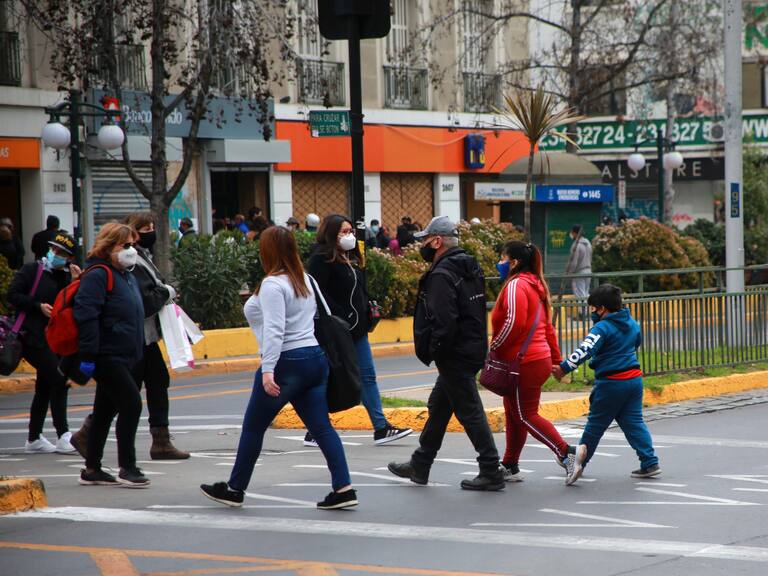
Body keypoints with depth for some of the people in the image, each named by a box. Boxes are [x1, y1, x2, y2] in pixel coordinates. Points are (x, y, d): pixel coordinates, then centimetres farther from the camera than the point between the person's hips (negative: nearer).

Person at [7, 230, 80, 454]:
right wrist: (39, 306, -15)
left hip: (53, 338, 7)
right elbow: (13, 295, -9)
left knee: (45, 386, 13)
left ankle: (34, 439, 23)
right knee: (59, 379, -16)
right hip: (32, 337, -7)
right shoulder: (32, 270, -3)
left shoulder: (66, 277, 10)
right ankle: (63, 436, -14)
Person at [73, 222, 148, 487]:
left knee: (105, 411, 12)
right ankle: (127, 468, -7)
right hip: (107, 356, -10)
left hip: (124, 356, 10)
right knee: (131, 403, -13)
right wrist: (88, 355, -25)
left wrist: (137, 351, 25)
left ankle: (92, 469, 18)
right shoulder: (97, 275, -12)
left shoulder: (127, 276, 19)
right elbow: (86, 316, -20)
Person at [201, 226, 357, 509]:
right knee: (321, 427, 4)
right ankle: (343, 488, -6)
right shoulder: (304, 280, 13)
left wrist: (268, 369, -28)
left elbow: (274, 330, -23)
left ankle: (234, 489, 18)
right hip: (315, 357, 8)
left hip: (287, 362, -8)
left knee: (253, 428, 7)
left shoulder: (272, 285, -13)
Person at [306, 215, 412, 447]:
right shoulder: (322, 259, -11)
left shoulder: (351, 258, 16)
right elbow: (318, 293, -19)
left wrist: (365, 314, 10)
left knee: (368, 376, 7)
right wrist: (339, 317, -23)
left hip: (356, 329, 9)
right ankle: (314, 432, 7)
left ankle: (381, 428, 8)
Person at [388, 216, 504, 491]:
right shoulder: (470, 269, 13)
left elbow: (443, 321, -26)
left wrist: (432, 351, -13)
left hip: (455, 355, -10)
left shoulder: (442, 275, -18)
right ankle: (419, 466, 30)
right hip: (473, 351, 10)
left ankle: (491, 473, -3)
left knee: (470, 412, -5)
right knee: (438, 407, 19)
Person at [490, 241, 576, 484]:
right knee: (514, 413, 16)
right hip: (540, 358, 10)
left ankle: (566, 453, -12)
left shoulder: (515, 285, -13)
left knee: (525, 415, -5)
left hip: (524, 363, -10)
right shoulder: (536, 285, 18)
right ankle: (510, 466, 21)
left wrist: (494, 347, -12)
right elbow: (548, 327, 21)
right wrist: (557, 359, 22)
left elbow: (514, 323, -24)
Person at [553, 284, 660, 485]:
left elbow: (584, 351, -26)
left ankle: (579, 461, 15)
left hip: (611, 383, -6)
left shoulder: (602, 328, -14)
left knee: (596, 423, 5)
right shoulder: (632, 323, 9)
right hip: (634, 378, 6)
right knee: (634, 422, 7)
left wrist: (564, 368, -27)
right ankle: (650, 463, -3)